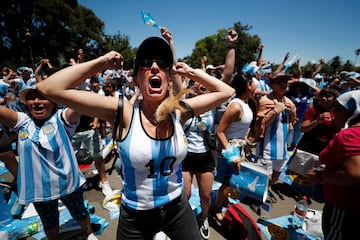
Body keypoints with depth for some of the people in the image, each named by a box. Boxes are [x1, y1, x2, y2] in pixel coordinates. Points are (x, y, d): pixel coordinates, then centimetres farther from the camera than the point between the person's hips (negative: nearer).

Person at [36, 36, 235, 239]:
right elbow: (49, 88, -22)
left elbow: (226, 92, -1)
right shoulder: (124, 113, -20)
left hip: (178, 207, 3)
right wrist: (102, 63, -17)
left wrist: (189, 71, -5)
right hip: (136, 216, -2)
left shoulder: (179, 111, -10)